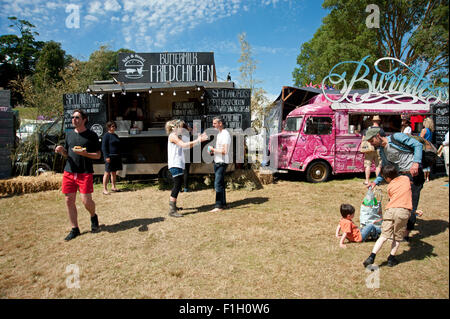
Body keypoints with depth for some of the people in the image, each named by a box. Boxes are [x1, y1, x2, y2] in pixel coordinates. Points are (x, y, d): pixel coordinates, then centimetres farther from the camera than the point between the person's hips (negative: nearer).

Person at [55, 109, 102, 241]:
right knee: (69, 200, 5)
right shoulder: (69, 134, 14)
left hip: (85, 172, -5)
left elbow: (98, 155, -2)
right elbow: (66, 154, 20)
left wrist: (84, 153, -18)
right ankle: (74, 229, 18)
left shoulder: (91, 135, -1)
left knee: (86, 201, -9)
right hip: (69, 172, 5)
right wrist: (61, 151, -2)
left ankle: (93, 216, 24)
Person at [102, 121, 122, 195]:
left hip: (116, 157, 8)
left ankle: (113, 187, 23)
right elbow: (104, 147, -12)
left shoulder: (115, 135, 17)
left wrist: (119, 156, 20)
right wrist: (106, 157, -19)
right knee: (107, 172, -4)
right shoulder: (106, 135, -7)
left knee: (114, 172, 13)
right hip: (110, 157, -8)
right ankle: (105, 189, 1)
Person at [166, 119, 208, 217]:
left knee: (177, 185, 16)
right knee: (177, 185, -13)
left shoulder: (176, 137, 21)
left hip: (179, 164, 10)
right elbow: (184, 145, -22)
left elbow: (188, 146, 17)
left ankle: (172, 205, 29)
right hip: (175, 165, -10)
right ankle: (172, 210, -12)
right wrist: (198, 141, -17)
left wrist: (199, 140, 9)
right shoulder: (172, 136, -9)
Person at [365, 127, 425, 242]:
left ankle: (406, 234, 3)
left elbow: (418, 145, -10)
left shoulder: (396, 137, -10)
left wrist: (416, 162, -21)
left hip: (414, 173, -7)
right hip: (401, 175, 7)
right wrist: (376, 182, 3)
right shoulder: (382, 151, 10)